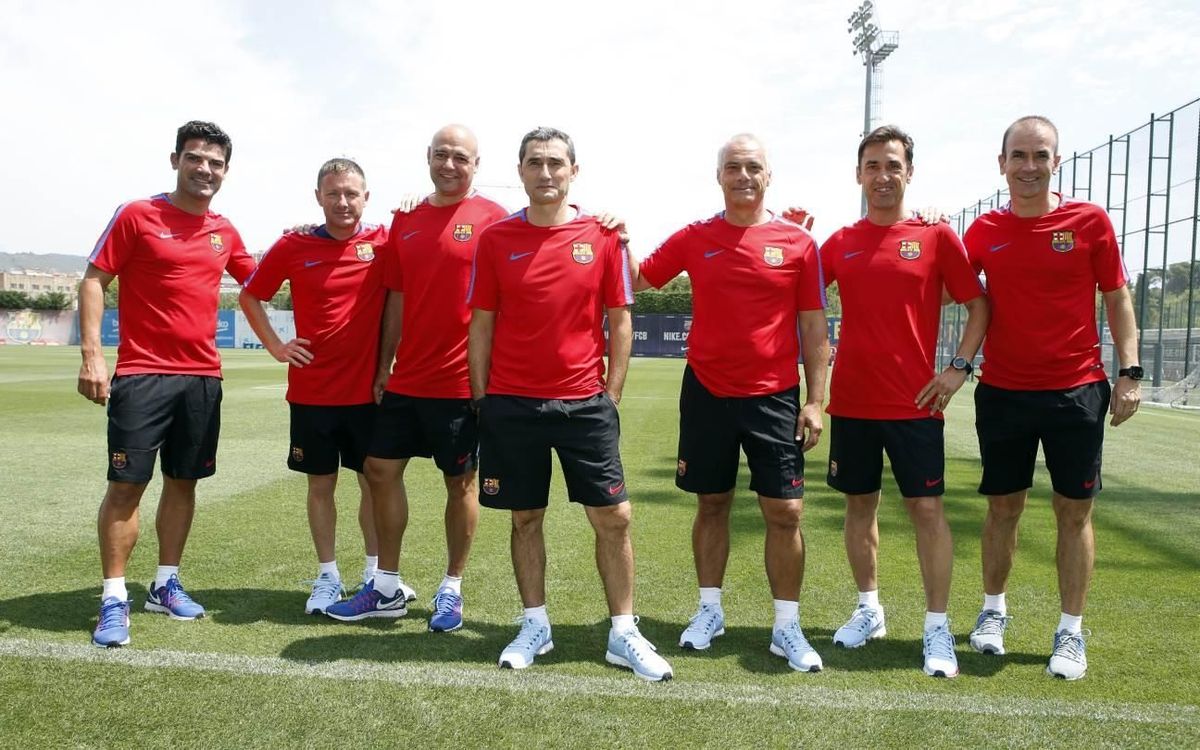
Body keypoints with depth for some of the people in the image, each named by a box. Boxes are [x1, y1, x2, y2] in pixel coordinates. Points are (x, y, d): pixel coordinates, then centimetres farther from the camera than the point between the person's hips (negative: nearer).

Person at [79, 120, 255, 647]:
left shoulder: (223, 231, 11)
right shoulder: (136, 215, -3)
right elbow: (94, 280, -5)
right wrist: (91, 354, -14)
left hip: (203, 377, 5)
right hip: (143, 374, -5)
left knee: (184, 481, 10)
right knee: (126, 483, -5)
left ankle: (165, 585, 23)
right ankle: (114, 599, 4)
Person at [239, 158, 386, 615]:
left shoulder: (383, 243, -3)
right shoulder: (294, 247, -1)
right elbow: (250, 296, 10)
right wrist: (276, 346, 4)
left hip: (369, 389, 0)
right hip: (312, 391, 1)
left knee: (375, 483, 8)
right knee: (320, 484, 9)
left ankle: (375, 574, 23)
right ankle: (327, 578, 22)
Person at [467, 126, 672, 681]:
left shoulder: (602, 236, 1)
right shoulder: (496, 239, 2)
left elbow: (620, 322, 4)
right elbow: (481, 325, 5)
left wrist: (611, 396, 0)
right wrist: (481, 400, 2)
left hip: (584, 402, 0)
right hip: (511, 403, 0)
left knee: (613, 517, 1)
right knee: (525, 517, 9)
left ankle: (624, 635, 15)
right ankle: (535, 627, 25)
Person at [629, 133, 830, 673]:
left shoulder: (798, 242, -1)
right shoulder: (694, 238, 3)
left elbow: (814, 327, 1)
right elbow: (637, 282, 12)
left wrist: (815, 401, -3)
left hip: (774, 396, -1)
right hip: (707, 392, 1)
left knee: (785, 511, -1)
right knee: (711, 505, 12)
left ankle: (787, 627, 13)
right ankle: (709, 610, 27)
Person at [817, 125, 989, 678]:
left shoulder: (936, 236, -1)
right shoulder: (840, 243, 7)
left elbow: (978, 304, 2)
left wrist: (959, 367, -7)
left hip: (914, 401, -3)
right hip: (851, 400, 3)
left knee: (926, 508, -1)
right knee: (859, 503, 12)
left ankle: (937, 627, 9)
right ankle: (869, 610, 28)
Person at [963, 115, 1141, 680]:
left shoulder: (1090, 220, -2)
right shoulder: (985, 231, 2)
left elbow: (1117, 298, 1)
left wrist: (1130, 370, -6)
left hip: (1076, 390, -1)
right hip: (1002, 392, 2)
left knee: (1074, 510, 4)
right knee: (1003, 506, 11)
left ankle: (1071, 631, 16)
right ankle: (993, 610, 27)